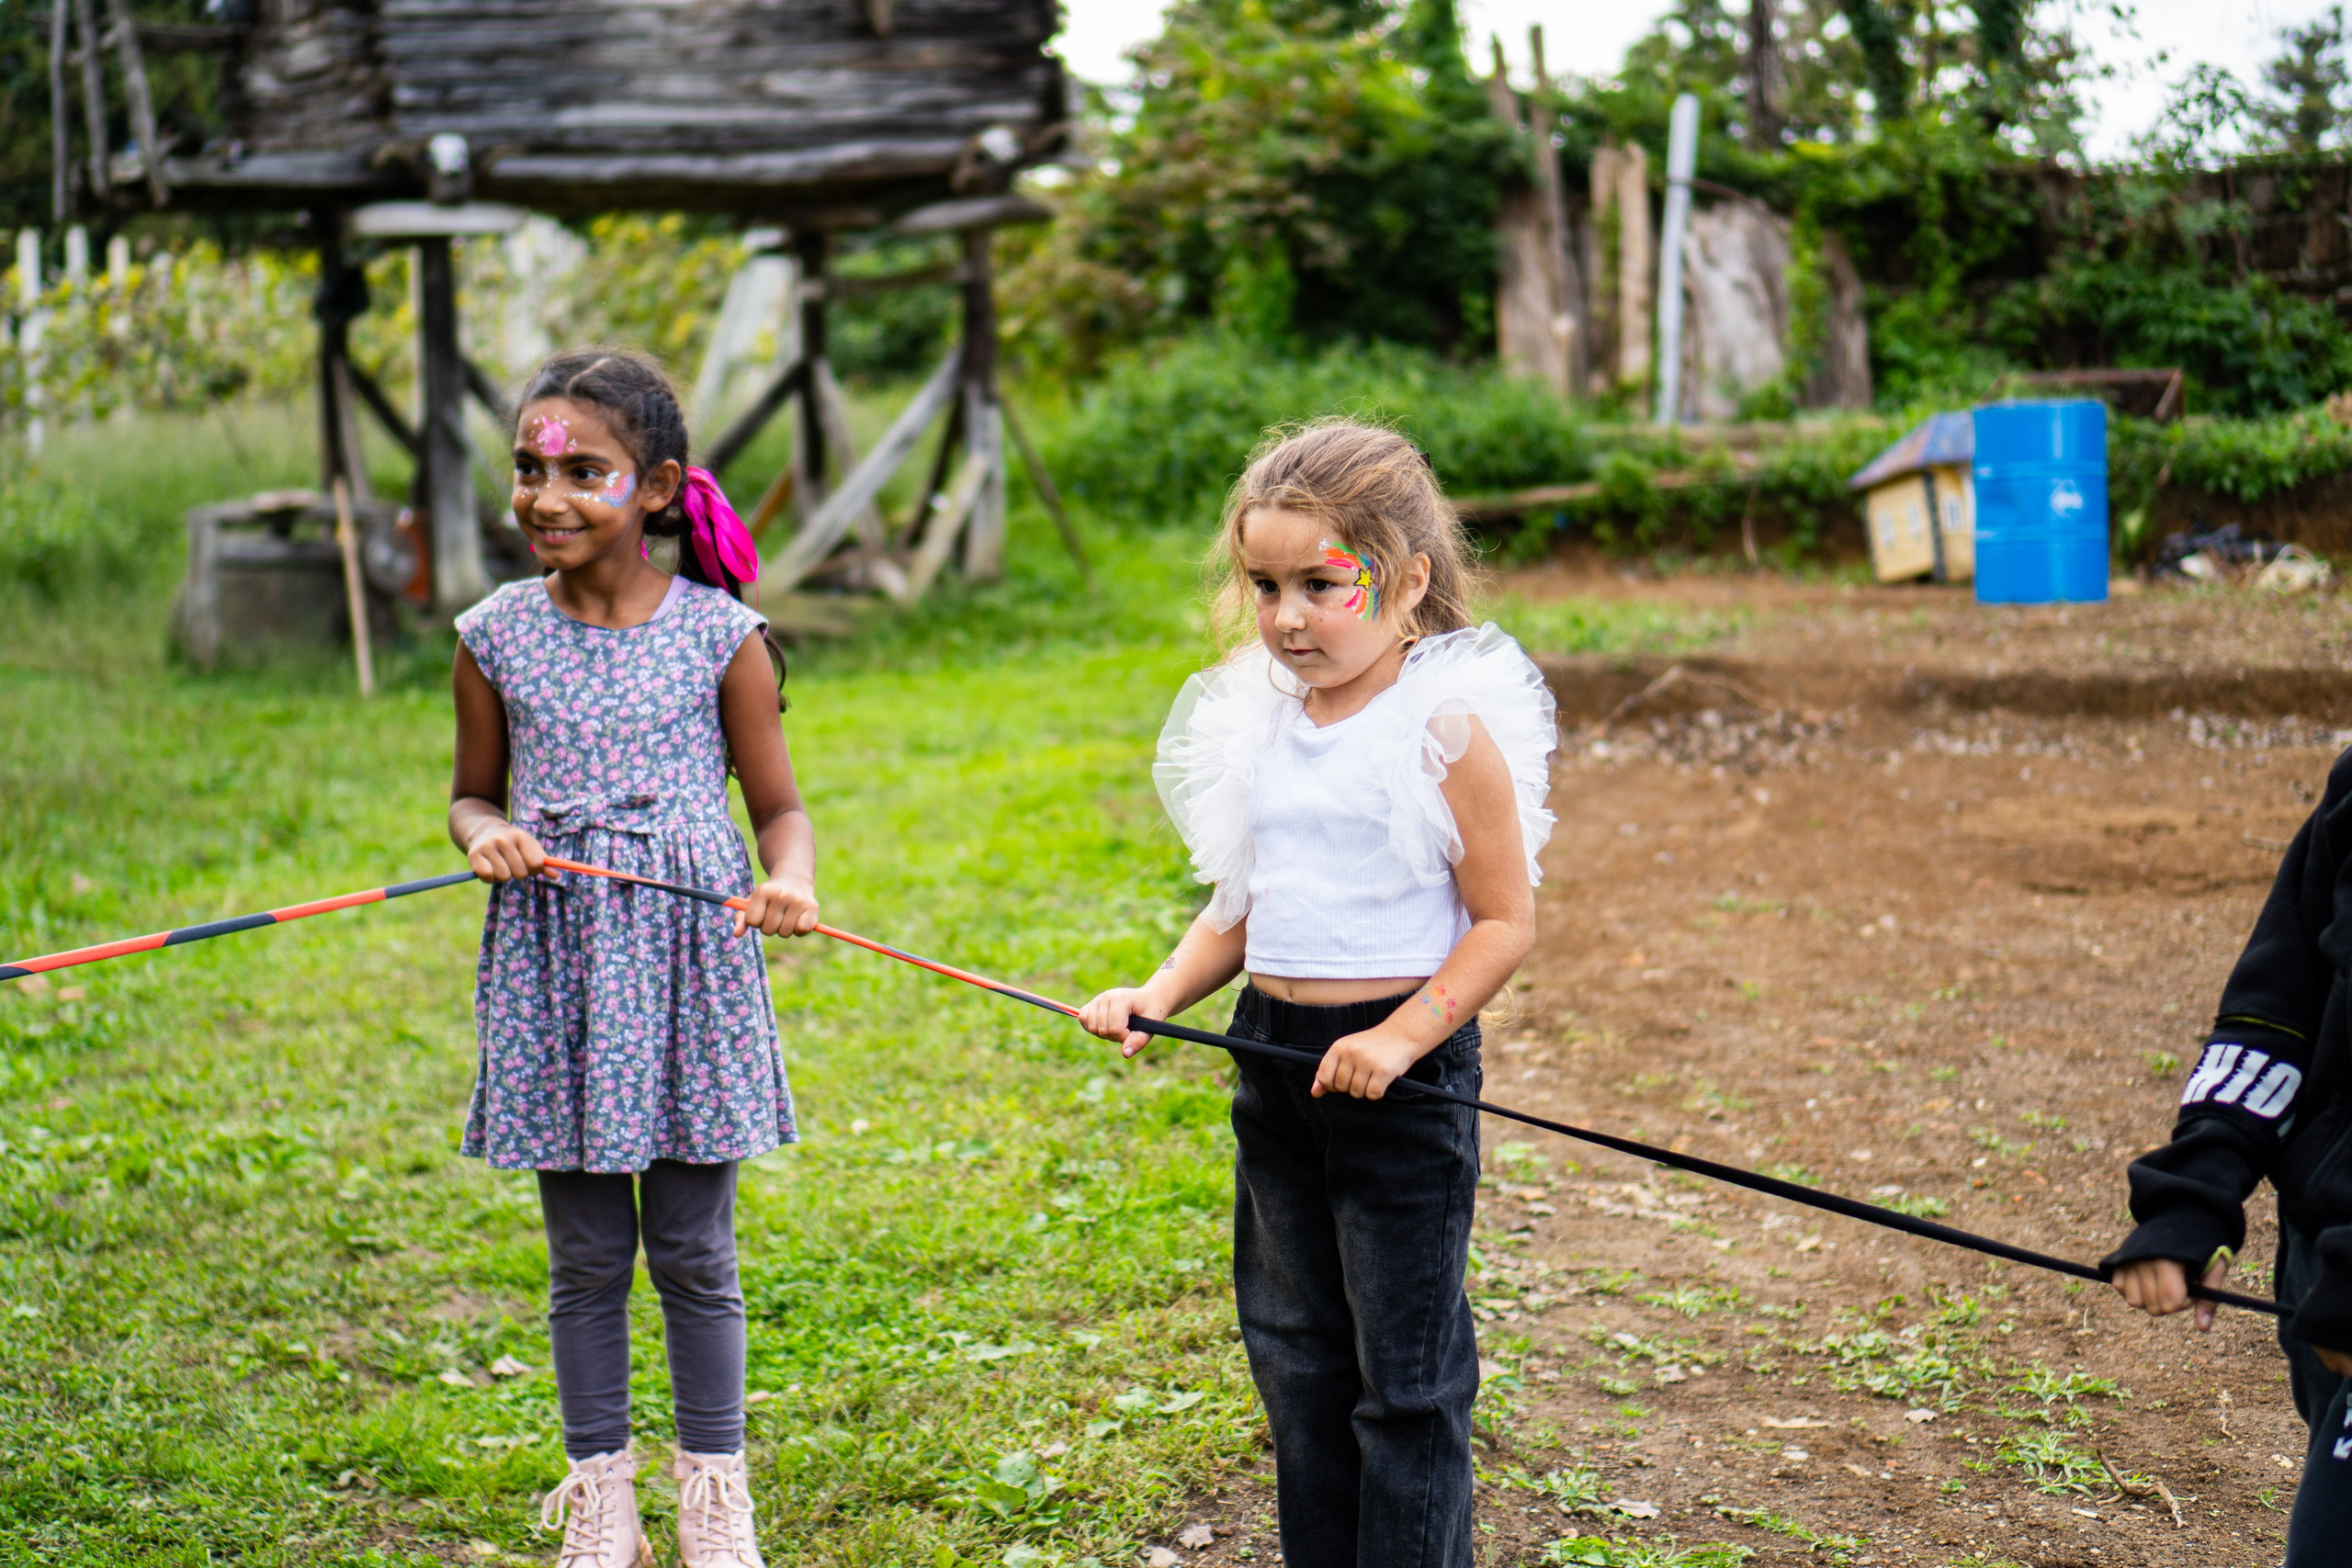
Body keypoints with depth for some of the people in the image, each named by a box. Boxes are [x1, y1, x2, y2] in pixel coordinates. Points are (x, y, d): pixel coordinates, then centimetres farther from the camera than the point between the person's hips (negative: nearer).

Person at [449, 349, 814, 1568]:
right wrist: (486, 834, -9)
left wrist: (789, 877, -18)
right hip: (554, 963, 2)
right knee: (586, 1256, 8)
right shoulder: (498, 635, 2)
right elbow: (472, 791, 14)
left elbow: (778, 800, 3)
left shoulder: (720, 634, -4)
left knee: (694, 1251, 7)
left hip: (687, 961, -1)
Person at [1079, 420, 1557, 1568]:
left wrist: (1404, 1037, -23)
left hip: (1400, 1071, -7)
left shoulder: (1446, 726, -13)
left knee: (1405, 1367, 3)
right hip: (1274, 1055, 7)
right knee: (1295, 1351, 17)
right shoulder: (1260, 723, 7)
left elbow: (1505, 919, -13)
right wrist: (1159, 996, 0)